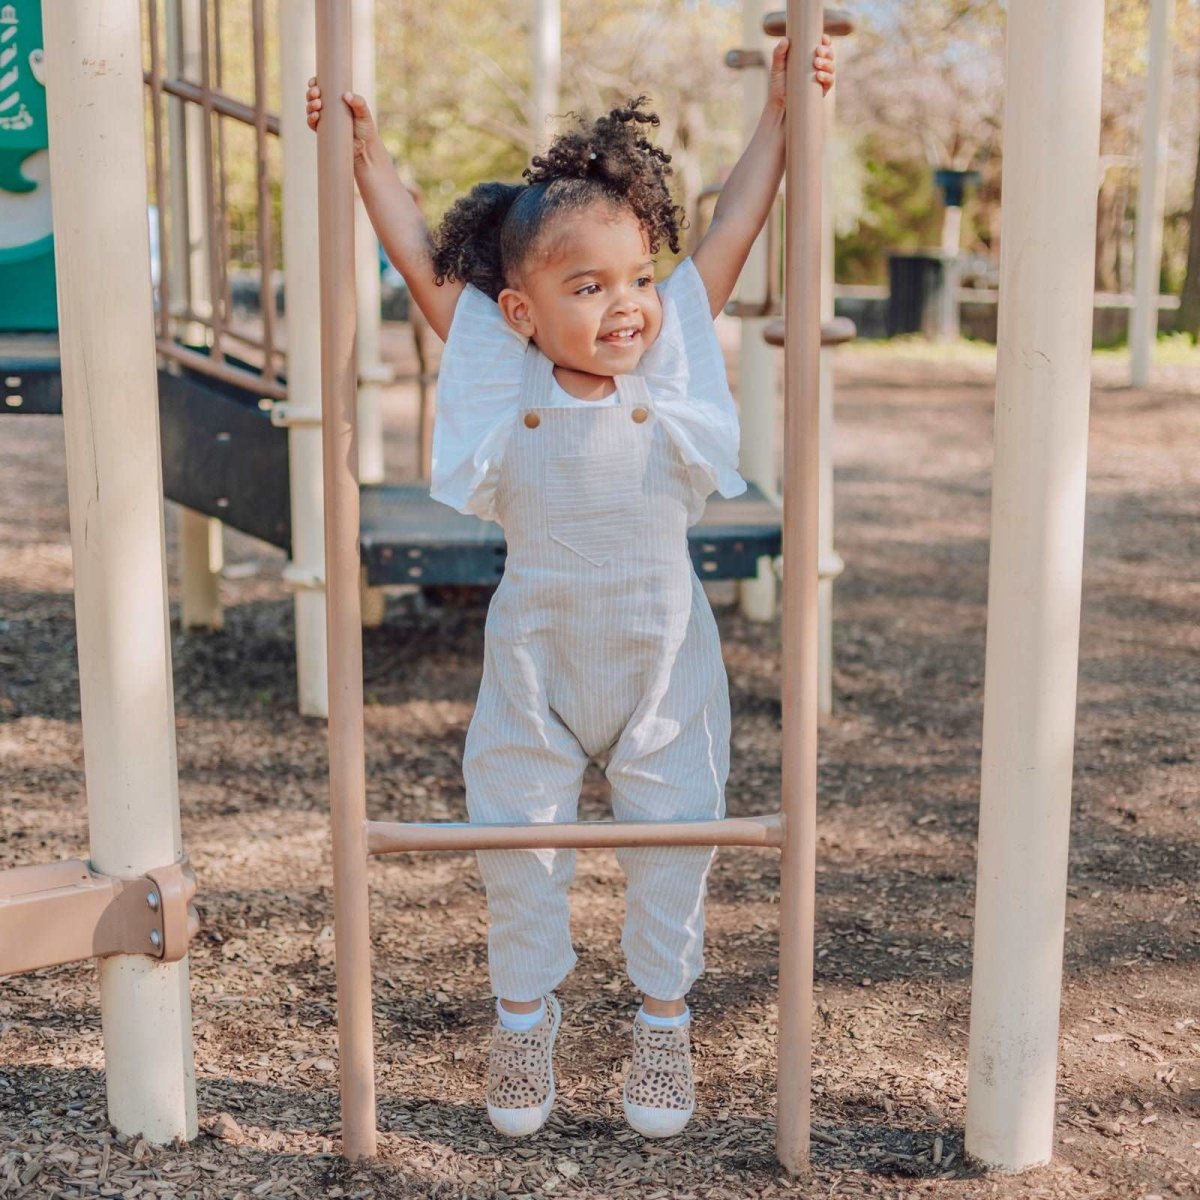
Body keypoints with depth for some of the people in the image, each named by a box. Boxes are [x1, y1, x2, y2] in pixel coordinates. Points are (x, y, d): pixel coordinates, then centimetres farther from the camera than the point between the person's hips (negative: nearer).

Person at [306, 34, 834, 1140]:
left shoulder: (674, 356, -9)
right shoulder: (502, 376, -10)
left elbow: (733, 229, -5)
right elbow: (424, 261, -4)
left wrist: (780, 110, -5)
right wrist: (365, 151, -6)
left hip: (661, 659, 0)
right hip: (534, 663, 0)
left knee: (674, 838, 8)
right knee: (516, 840, 10)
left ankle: (665, 1019, 29)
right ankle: (523, 1017, 31)